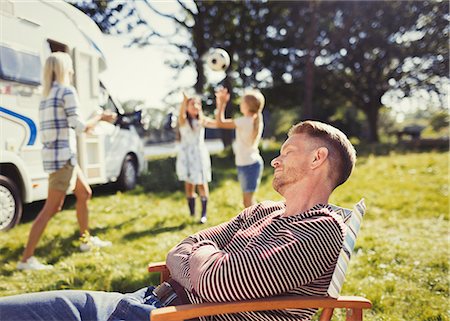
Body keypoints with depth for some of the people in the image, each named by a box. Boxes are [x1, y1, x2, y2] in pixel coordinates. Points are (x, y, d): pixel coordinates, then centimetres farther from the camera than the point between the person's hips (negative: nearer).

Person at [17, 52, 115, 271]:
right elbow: (79, 126, -16)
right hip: (62, 156, -9)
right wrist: (100, 117, -1)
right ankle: (26, 259, -2)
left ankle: (86, 239, 32)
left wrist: (82, 128, 22)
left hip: (53, 155, 9)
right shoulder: (67, 91, -11)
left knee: (84, 193, 21)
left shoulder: (46, 95, 15)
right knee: (51, 208, -6)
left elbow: (59, 125, 14)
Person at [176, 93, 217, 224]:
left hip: (200, 154, 1)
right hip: (186, 155, -1)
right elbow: (181, 113, -28)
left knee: (202, 184, 0)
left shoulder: (202, 120, 3)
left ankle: (204, 214, 9)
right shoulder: (183, 121, -4)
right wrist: (185, 100, -48)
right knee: (189, 184, 3)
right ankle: (191, 213, 14)